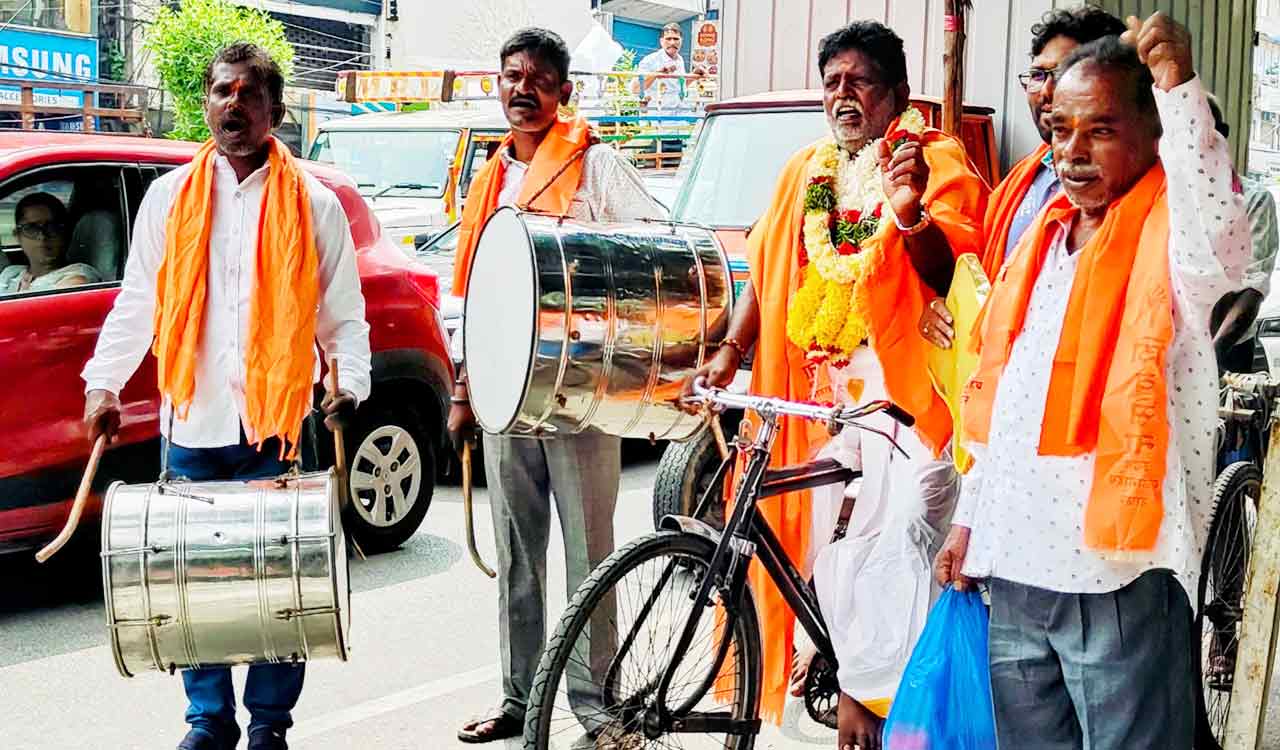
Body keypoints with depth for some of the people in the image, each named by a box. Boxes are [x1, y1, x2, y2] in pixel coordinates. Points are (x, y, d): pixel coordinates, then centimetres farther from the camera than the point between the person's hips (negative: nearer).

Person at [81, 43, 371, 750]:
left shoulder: (313, 205, 5)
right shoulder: (169, 197, 10)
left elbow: (342, 312, 5)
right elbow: (137, 301, 12)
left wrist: (350, 383, -11)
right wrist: (104, 383, 2)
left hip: (278, 423, -2)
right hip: (192, 422, 2)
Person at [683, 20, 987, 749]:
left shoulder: (937, 159, 0)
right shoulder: (805, 170, 17)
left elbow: (950, 270, -14)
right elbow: (767, 271, 15)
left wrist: (913, 217, -35)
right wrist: (730, 352, 1)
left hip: (907, 388, -5)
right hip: (824, 392, 5)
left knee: (900, 539, -12)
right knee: (834, 539, 6)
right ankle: (853, 685, 18)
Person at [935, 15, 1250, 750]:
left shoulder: (1169, 231, -7)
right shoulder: (1044, 237, 14)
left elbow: (1221, 246, -34)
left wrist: (1181, 88, -33)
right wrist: (971, 518, 18)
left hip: (1118, 576, -7)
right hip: (1015, 568, 7)